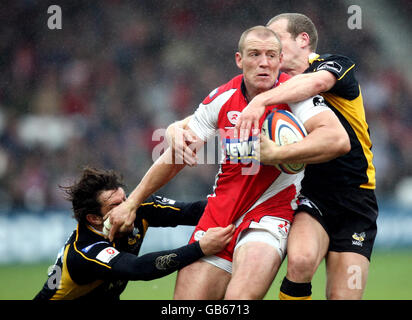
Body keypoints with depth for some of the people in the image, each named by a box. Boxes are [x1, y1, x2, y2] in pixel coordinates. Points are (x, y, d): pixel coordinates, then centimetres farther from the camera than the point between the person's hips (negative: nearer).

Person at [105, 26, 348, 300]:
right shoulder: (222, 99, 3)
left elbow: (338, 139, -26)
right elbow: (176, 156, 13)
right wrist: (132, 203, 14)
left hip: (270, 214, -4)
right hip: (220, 213, 4)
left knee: (239, 298, -29)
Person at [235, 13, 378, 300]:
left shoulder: (336, 64, -2)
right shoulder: (276, 89, 13)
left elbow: (316, 82, -27)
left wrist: (261, 100, -40)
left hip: (355, 198, -2)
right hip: (309, 195, 2)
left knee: (344, 296, -7)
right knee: (301, 260, -30)